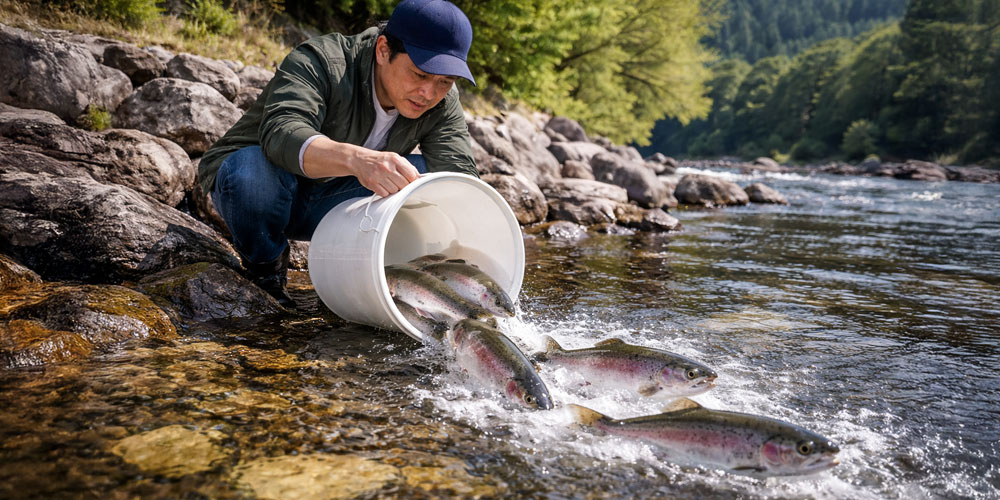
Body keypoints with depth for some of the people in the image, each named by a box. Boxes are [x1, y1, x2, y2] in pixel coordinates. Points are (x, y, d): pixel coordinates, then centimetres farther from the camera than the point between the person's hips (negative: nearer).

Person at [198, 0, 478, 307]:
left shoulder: (443, 106, -11)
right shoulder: (319, 62, -27)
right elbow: (281, 134, -45)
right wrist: (357, 159, -65)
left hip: (326, 207, 4)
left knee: (425, 173, -18)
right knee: (253, 168, -38)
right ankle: (264, 268, -8)